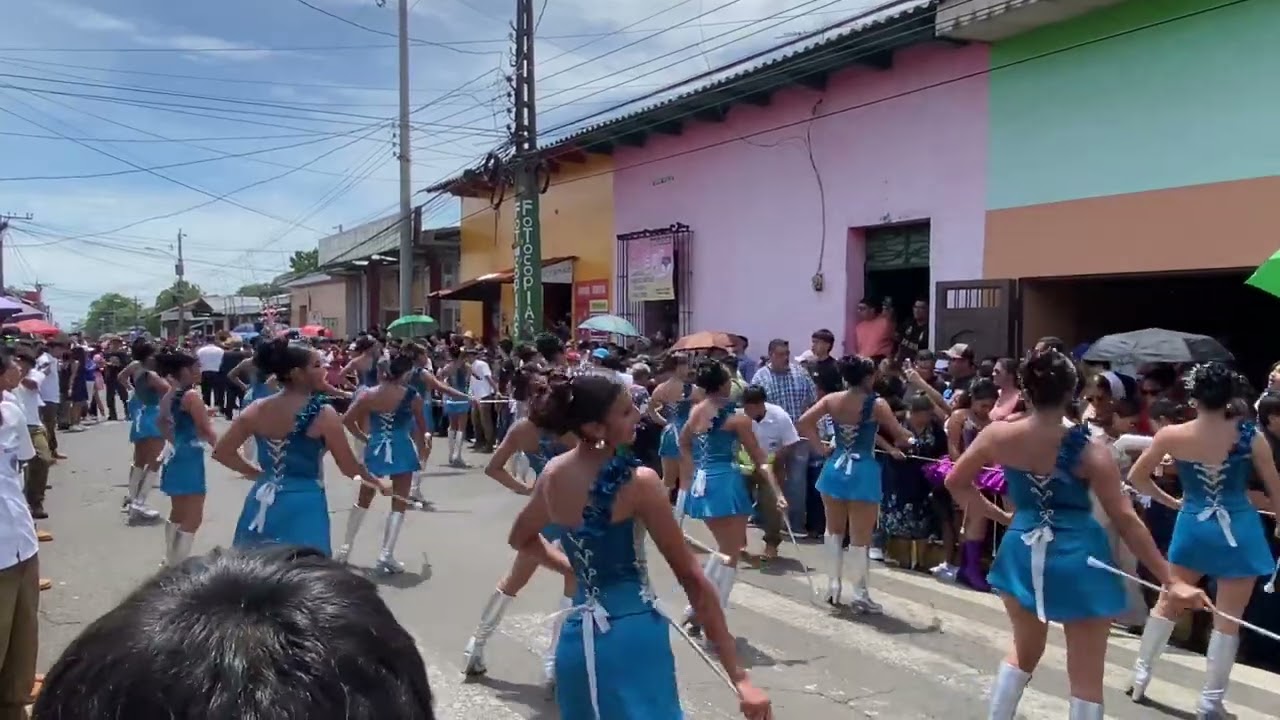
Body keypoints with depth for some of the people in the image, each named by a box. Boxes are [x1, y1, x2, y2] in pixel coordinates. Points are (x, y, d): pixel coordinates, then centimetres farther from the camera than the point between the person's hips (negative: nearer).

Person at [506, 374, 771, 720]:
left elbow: (520, 538, 20)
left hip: (578, 636, 7)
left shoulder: (553, 474, 0)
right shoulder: (639, 483, -18)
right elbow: (692, 579, -16)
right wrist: (739, 677, -13)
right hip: (632, 636, -7)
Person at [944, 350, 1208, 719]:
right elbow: (1126, 520, -12)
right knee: (1086, 677, 9)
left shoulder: (998, 436, -6)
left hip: (1023, 552, 4)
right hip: (1078, 560, -3)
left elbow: (955, 483, 5)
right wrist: (1170, 580, -7)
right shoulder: (1089, 451, -14)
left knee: (1024, 652, 27)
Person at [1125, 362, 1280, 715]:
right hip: (1238, 530, -2)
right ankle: (1210, 700, 13)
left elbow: (1136, 477, 1)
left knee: (1169, 602, 19)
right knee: (1228, 619, 7)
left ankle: (1140, 675, 26)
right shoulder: (1250, 436, -10)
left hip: (1193, 527, 2)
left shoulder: (1171, 436, -9)